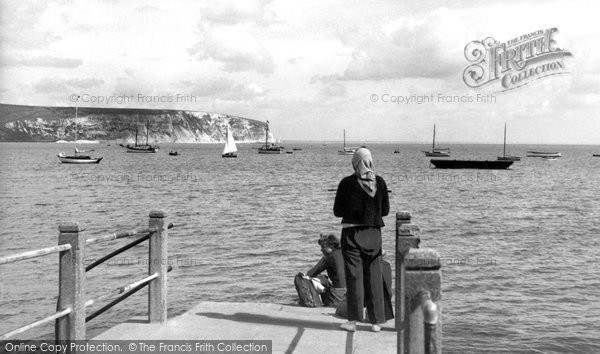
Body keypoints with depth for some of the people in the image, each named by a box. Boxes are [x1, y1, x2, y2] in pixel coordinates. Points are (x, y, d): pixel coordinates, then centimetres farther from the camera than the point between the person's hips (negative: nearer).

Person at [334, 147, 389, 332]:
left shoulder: (347, 183, -10)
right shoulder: (380, 182, -2)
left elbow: (338, 211, -4)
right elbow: (385, 210, 6)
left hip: (351, 232, -2)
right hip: (374, 233, 3)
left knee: (353, 275, 4)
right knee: (374, 276, 9)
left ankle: (353, 320, 4)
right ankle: (376, 321, 13)